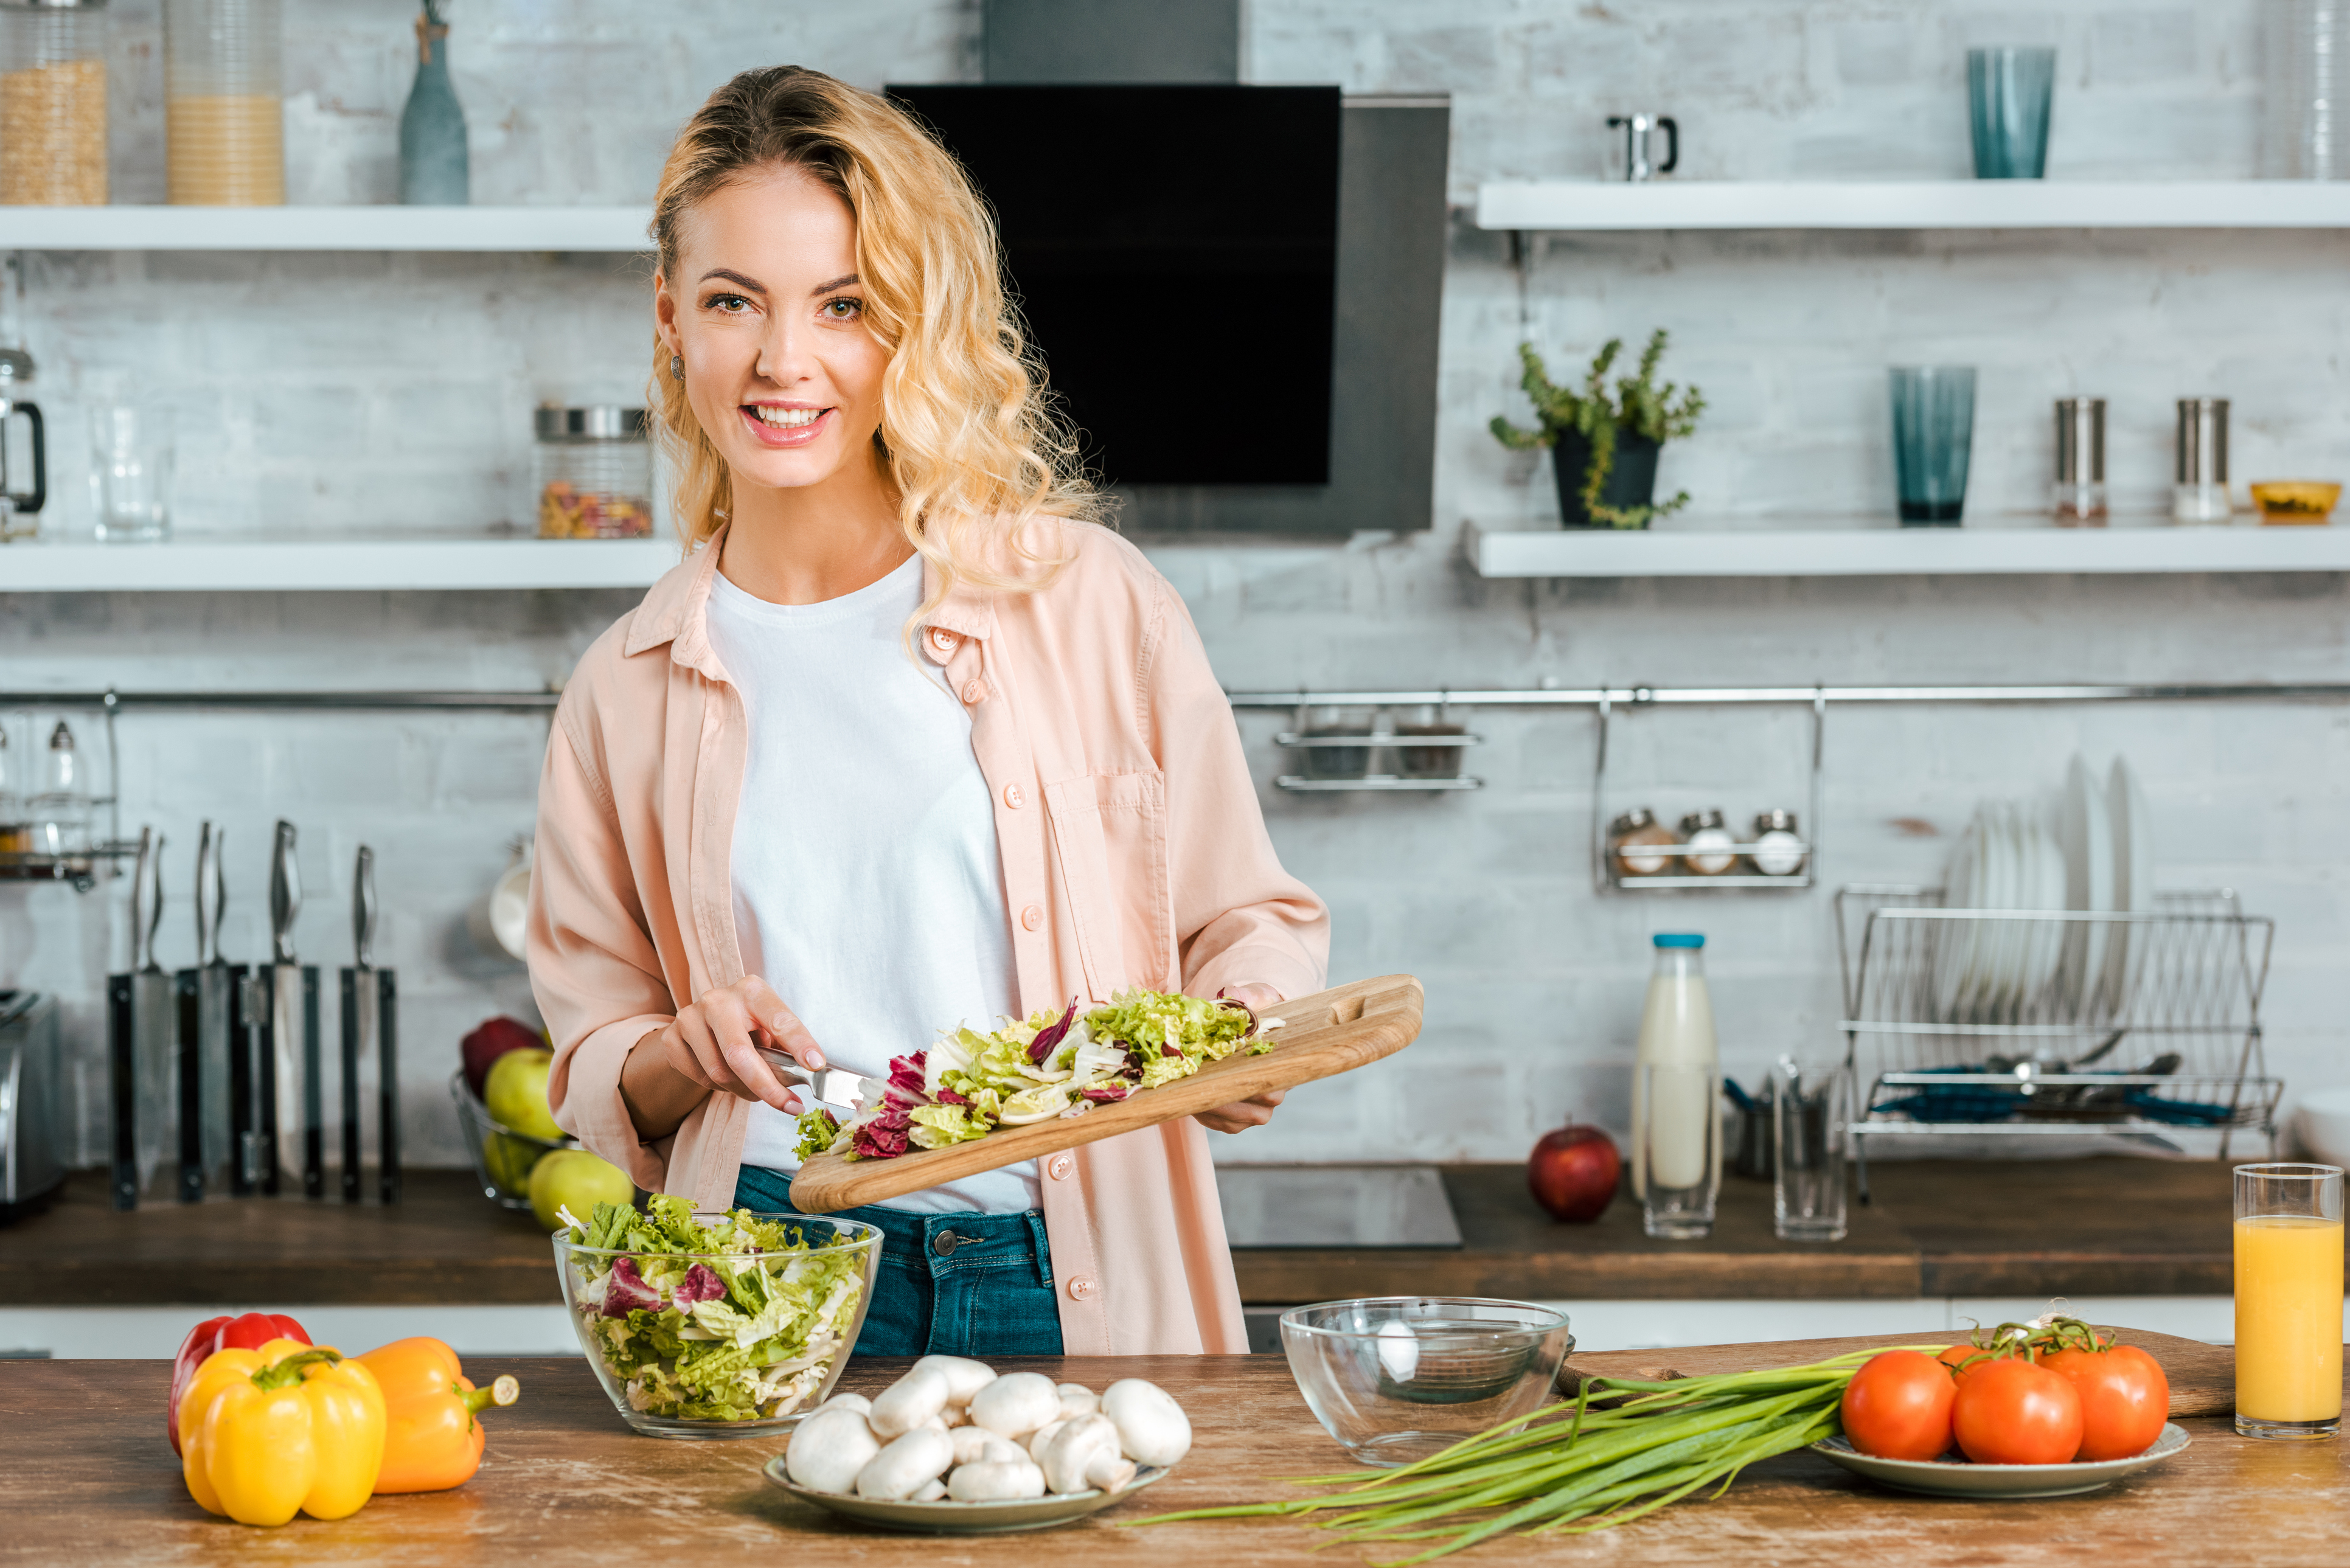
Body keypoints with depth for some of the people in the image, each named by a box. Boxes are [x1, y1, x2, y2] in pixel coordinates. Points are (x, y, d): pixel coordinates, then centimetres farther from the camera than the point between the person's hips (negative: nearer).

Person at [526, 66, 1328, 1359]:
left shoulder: (1093, 603, 3)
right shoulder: (627, 693, 9)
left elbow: (1247, 920, 12)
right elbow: (595, 1087, 16)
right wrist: (685, 1057, -5)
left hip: (1086, 1290, 0)